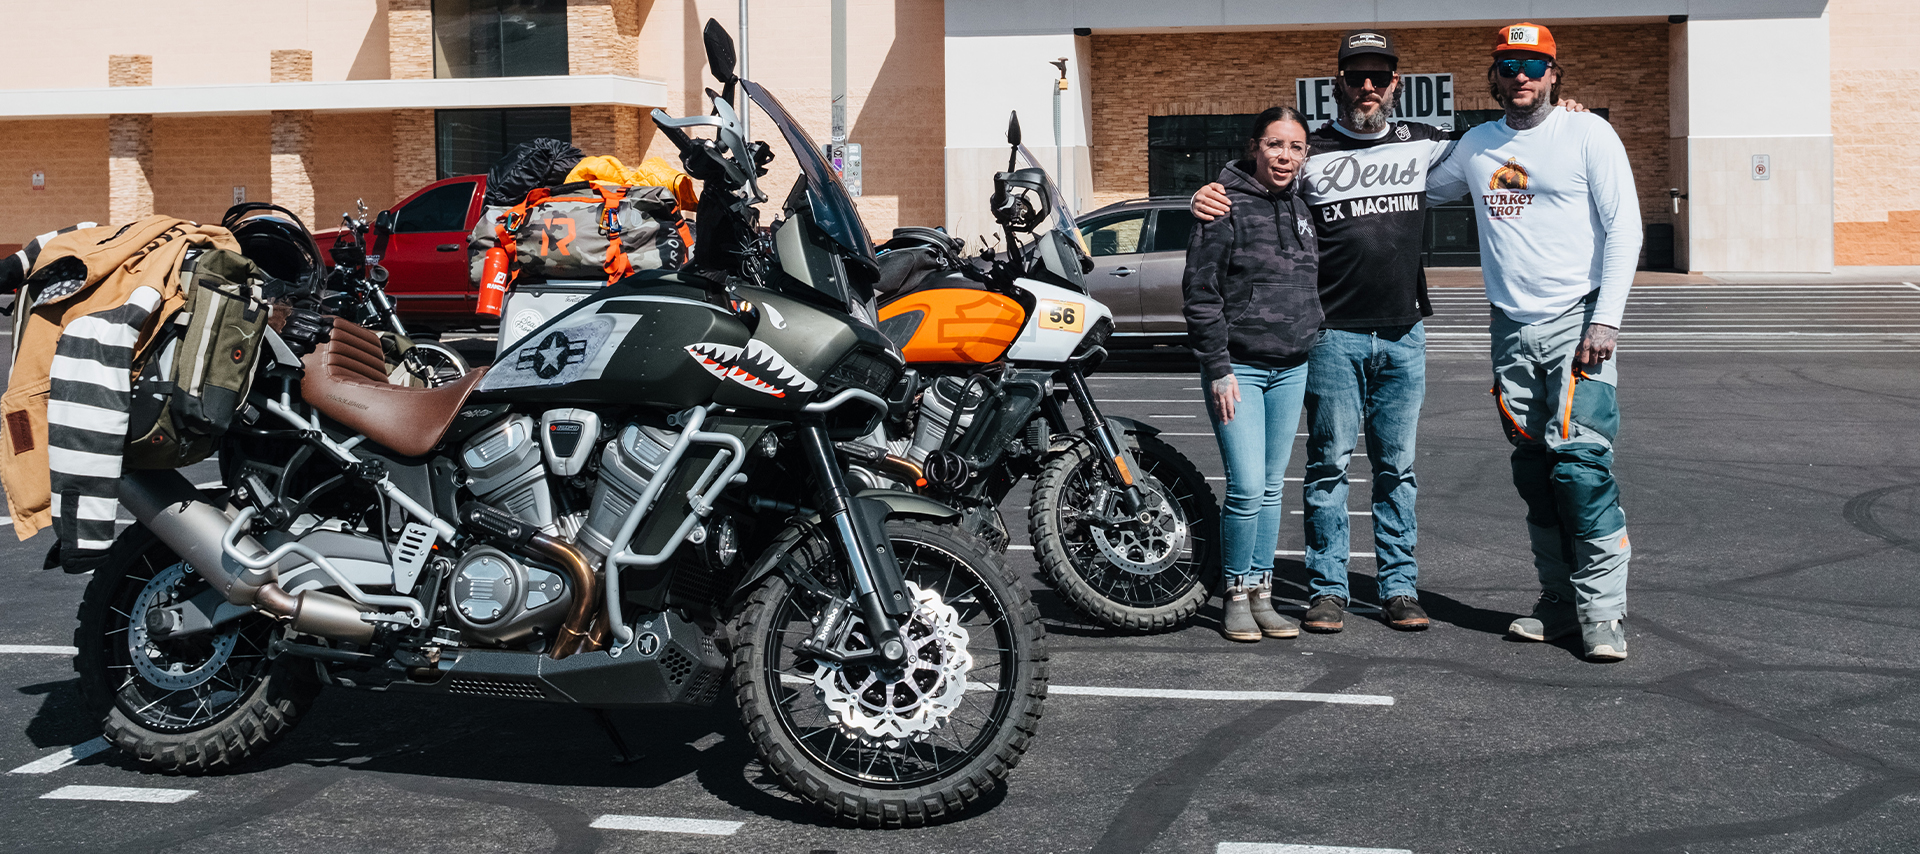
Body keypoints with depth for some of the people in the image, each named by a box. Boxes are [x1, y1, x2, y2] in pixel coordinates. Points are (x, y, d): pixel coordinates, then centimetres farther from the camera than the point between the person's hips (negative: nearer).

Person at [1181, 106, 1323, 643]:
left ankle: (1262, 593, 17)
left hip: (1291, 369, 6)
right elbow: (1200, 294, -11)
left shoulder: (1300, 208, 12)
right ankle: (1236, 596, 4)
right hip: (1239, 367, -6)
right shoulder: (1225, 206, -9)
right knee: (1247, 487, -11)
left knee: (1272, 487, 9)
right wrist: (1218, 370, -14)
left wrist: (1315, 347, 17)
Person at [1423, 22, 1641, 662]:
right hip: (1512, 329, 5)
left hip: (1577, 321, -5)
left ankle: (1602, 610, -8)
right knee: (1534, 472, 6)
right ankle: (1558, 603, 15)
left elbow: (1624, 229, -4)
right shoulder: (1476, 146, 13)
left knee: (1580, 461, -14)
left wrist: (1606, 320, -12)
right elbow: (1420, 191, 31)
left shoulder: (1588, 134, 0)